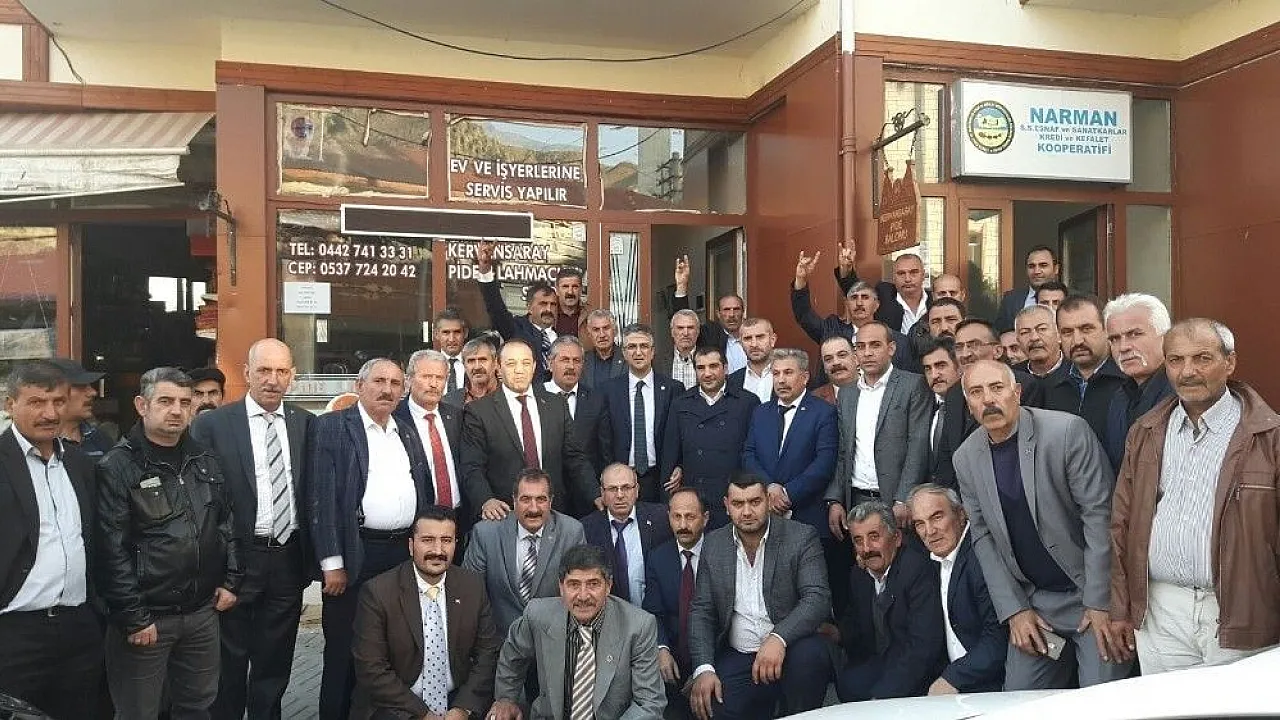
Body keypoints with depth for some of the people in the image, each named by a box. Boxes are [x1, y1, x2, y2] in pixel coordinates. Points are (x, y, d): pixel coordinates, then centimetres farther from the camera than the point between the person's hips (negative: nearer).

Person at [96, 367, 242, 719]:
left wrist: (231, 581, 8)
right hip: (145, 617, -5)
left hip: (203, 611, 5)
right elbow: (111, 549, -14)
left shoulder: (205, 460, 8)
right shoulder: (117, 467, -10)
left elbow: (227, 523, 15)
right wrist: (132, 617, -15)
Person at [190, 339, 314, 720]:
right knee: (229, 663, 10)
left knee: (275, 662, 15)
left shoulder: (306, 424, 5)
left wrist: (311, 558, 3)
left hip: (289, 559, 3)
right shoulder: (212, 425, -5)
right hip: (237, 560, -3)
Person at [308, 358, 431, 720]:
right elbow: (321, 496, -9)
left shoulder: (407, 433, 15)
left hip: (406, 553, 5)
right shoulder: (331, 427, -3)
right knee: (343, 650, 5)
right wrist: (332, 562, -14)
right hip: (355, 555, -5)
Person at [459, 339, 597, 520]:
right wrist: (486, 501, -25)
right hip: (505, 514, -3)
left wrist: (597, 498, -4)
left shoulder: (557, 405, 8)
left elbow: (575, 459, 8)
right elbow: (472, 469, -8)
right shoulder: (478, 412, -2)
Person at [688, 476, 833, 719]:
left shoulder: (801, 537, -5)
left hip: (790, 648, -1)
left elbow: (818, 598, -15)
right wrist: (703, 668, -9)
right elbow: (701, 611, 6)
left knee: (810, 653, -33)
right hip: (736, 659, 2)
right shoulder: (713, 544, 5)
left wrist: (778, 639, -32)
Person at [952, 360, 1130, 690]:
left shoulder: (1068, 431, -15)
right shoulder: (965, 459, 0)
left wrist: (1100, 603, -15)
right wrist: (1014, 610, -2)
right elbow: (983, 536, 5)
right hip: (1032, 601, 4)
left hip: (1093, 596, -4)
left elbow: (1099, 515, -14)